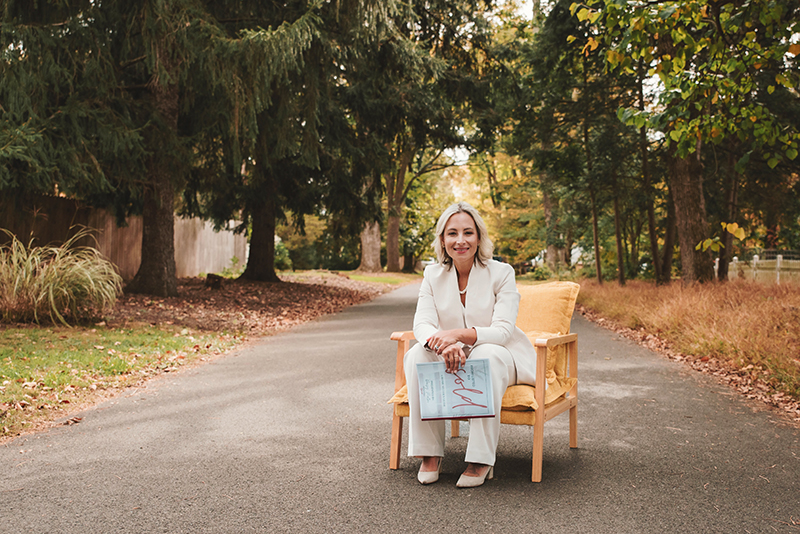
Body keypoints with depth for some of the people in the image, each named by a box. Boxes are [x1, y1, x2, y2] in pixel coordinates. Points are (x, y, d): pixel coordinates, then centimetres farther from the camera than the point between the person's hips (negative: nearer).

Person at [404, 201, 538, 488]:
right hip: (452, 361, 3)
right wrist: (444, 344, -37)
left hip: (499, 359, -2)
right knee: (417, 354, -27)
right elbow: (422, 324, -13)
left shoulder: (501, 273, -11)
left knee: (487, 354, -36)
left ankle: (482, 460, -30)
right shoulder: (433, 275, -2)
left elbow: (503, 330, -21)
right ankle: (429, 453, -20)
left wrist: (458, 334, -39)